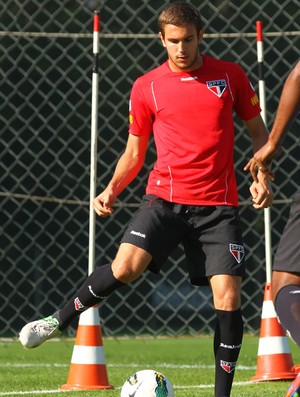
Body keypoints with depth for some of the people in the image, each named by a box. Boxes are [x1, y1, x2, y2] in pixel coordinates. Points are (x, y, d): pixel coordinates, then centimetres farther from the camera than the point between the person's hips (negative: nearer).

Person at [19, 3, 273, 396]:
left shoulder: (230, 75, 5)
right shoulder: (146, 87, 5)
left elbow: (258, 130, 14)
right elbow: (134, 151, 13)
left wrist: (262, 176, -2)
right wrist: (112, 189, -2)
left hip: (218, 205, 1)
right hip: (166, 196, -1)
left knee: (228, 295, -8)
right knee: (125, 266, -22)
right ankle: (59, 320, 2)